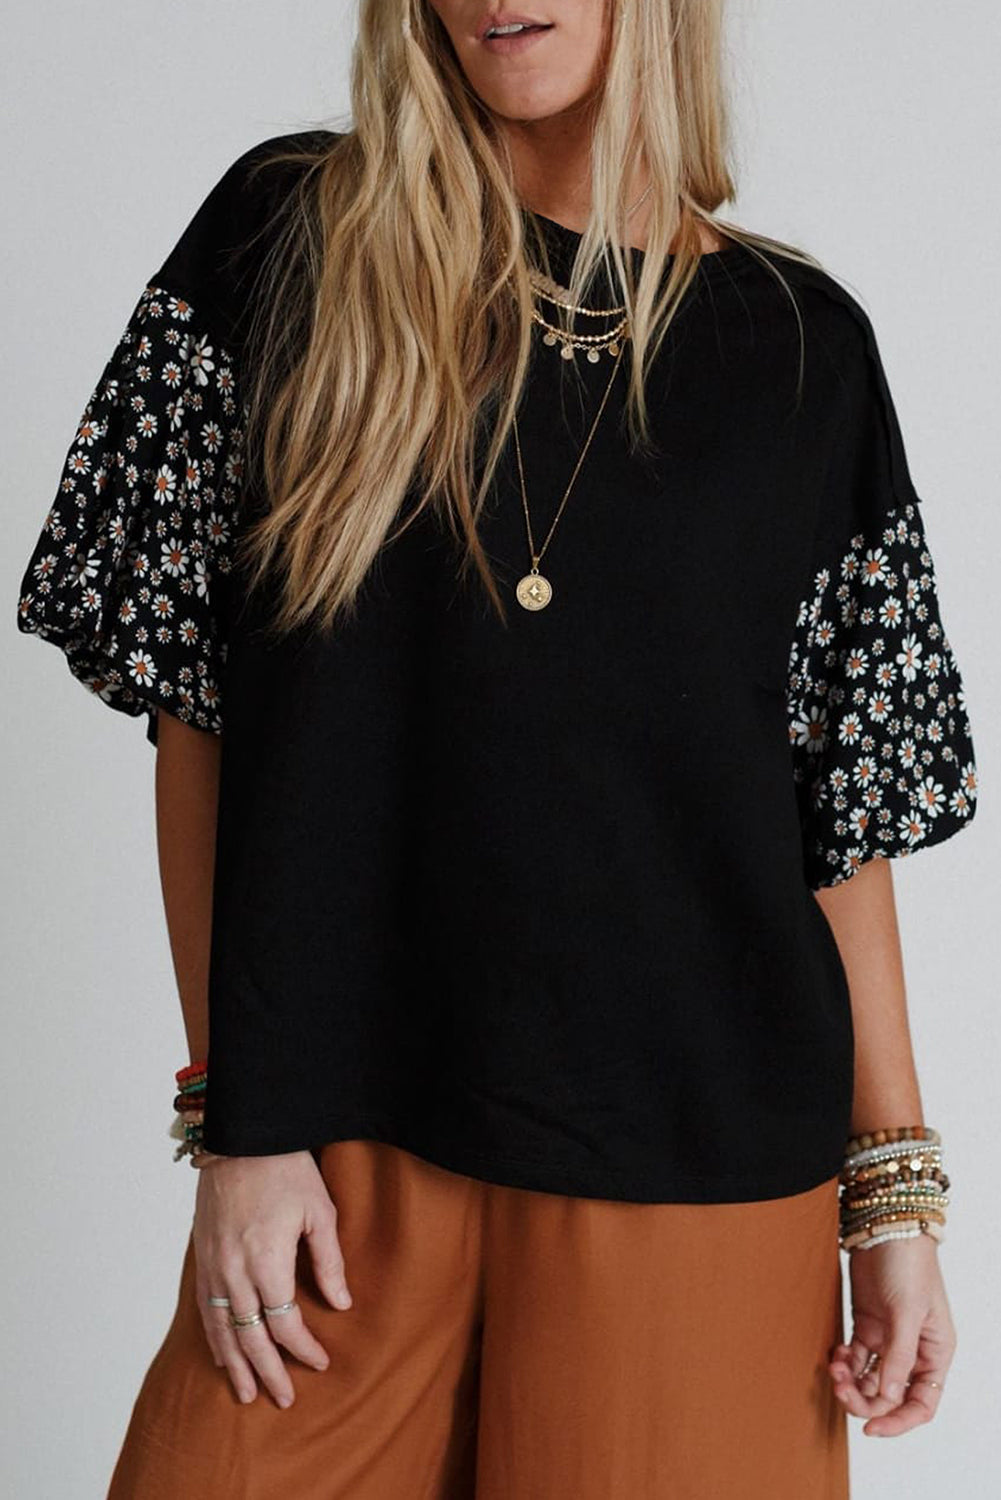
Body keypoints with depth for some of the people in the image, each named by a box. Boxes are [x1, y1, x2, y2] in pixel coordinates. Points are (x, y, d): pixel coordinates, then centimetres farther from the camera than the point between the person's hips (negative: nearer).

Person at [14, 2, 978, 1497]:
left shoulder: (800, 344, 5)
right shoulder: (289, 237, 3)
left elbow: (849, 808, 7)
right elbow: (191, 699, 1)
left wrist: (895, 1182, 2)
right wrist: (233, 1125, -3)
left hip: (697, 1165, 1)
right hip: (341, 1147, 0)